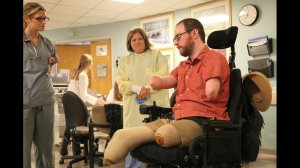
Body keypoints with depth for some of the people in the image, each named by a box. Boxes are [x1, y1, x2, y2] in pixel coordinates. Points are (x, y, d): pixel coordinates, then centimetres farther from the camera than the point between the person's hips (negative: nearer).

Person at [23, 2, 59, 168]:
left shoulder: (48, 43, 11)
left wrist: (50, 64, 6)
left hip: (46, 100, 5)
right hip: (25, 101, -4)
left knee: (46, 147, 11)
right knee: (24, 148, 2)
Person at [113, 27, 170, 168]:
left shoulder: (157, 55, 12)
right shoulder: (124, 60, 18)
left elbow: (162, 76, -2)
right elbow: (121, 83, 6)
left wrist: (147, 89, -16)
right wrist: (137, 89, -13)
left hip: (155, 103, -2)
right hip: (134, 106, 2)